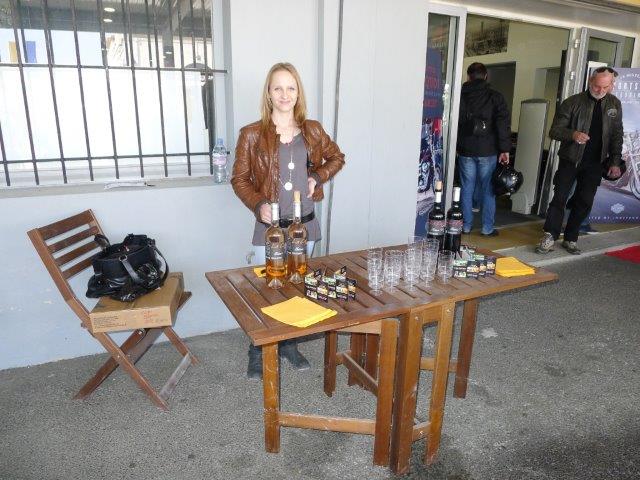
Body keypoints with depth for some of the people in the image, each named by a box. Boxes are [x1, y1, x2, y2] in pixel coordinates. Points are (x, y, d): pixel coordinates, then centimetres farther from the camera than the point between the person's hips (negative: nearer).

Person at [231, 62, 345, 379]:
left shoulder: (312, 130, 3)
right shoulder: (252, 134, -7)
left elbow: (336, 158, 18)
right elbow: (239, 178, -3)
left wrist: (317, 177, 0)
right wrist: (258, 204, -20)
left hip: (304, 225, 4)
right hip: (269, 227, -3)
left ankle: (289, 345, 37)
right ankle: (258, 353, 28)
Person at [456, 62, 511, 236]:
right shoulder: (495, 97, 0)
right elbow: (503, 124, -7)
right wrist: (505, 149, -6)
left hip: (465, 150, 2)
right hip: (488, 150, -1)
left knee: (467, 188, 8)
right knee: (488, 189, 5)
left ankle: (466, 225, 11)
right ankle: (487, 227, 9)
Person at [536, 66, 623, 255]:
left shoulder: (614, 105, 6)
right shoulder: (573, 102, -7)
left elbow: (617, 135, 11)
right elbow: (554, 130, -10)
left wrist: (615, 162, 4)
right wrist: (573, 134, -29)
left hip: (595, 164, 4)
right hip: (570, 160, -4)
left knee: (585, 202, 7)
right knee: (560, 198, -8)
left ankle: (570, 239, 17)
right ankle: (550, 237, -2)